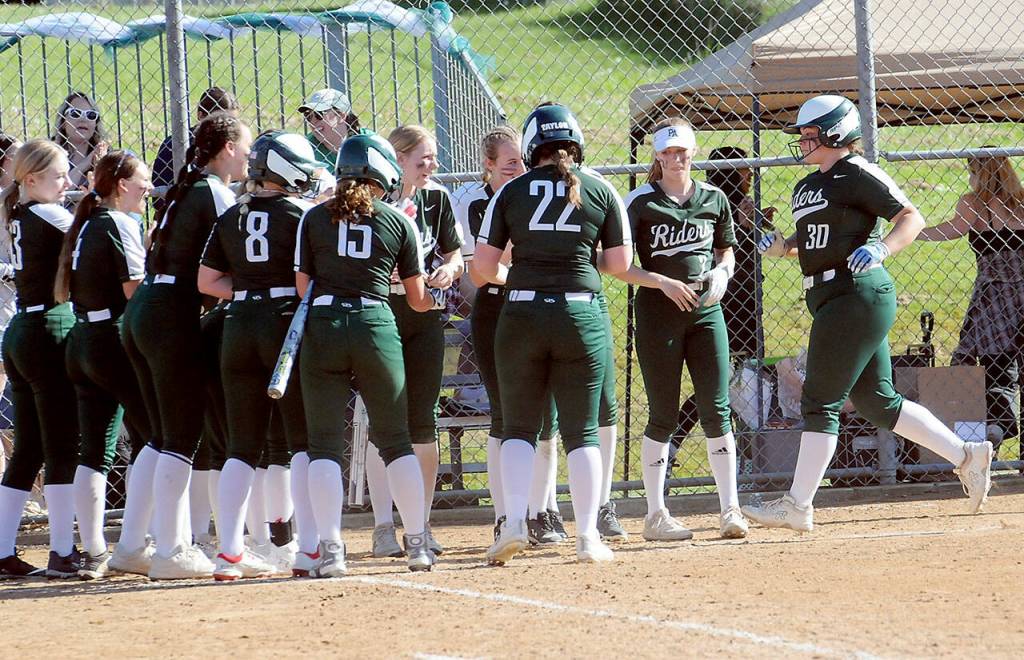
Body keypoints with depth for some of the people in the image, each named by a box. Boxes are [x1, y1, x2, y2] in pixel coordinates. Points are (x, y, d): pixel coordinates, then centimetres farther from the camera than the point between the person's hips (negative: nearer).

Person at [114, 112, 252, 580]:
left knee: (164, 437, 15)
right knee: (182, 439, -4)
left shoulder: (184, 191, 19)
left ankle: (131, 545, 15)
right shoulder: (216, 194, -9)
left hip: (142, 311, 9)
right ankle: (170, 553, -4)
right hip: (175, 318, -9)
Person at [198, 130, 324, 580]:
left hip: (239, 327, 5)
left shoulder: (231, 218, 10)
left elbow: (207, 281, 10)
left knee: (242, 446, 7)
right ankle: (310, 548, -5)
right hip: (289, 323, -5)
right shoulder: (301, 213, -5)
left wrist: (247, 290, 11)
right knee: (305, 440, 0)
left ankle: (230, 551, 4)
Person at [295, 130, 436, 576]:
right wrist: (436, 300, 33)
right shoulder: (400, 224, 6)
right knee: (395, 441, 12)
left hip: (322, 327, 0)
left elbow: (302, 285, 4)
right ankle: (418, 543, 14)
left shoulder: (314, 218, 6)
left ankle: (330, 549, -8)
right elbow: (418, 299, 11)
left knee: (324, 443, 2)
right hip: (376, 326, 0)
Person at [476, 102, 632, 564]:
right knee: (582, 431, 8)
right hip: (581, 315, 0)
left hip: (522, 317, 0)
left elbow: (484, 266, 2)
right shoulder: (601, 191, 3)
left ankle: (514, 520, -8)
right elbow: (620, 263, 5)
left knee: (519, 427, 10)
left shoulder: (511, 192, 2)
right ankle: (588, 536, 4)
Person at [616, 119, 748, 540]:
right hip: (657, 315, -3)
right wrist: (663, 282, -17)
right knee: (663, 416, 1)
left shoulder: (714, 199, 7)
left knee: (716, 411, -3)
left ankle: (730, 509, 1)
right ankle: (656, 514, 9)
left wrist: (721, 273, -4)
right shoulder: (641, 202, -4)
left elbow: (726, 251, 18)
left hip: (706, 312, 3)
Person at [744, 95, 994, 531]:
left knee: (821, 400, -9)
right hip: (828, 297, 10)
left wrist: (881, 248, -28)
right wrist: (780, 245, 6)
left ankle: (797, 506, -8)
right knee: (877, 402, 11)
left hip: (858, 294, -10)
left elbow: (912, 218, -12)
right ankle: (965, 455, 19)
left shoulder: (857, 175, -9)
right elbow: (808, 241, 27)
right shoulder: (807, 187, 19)